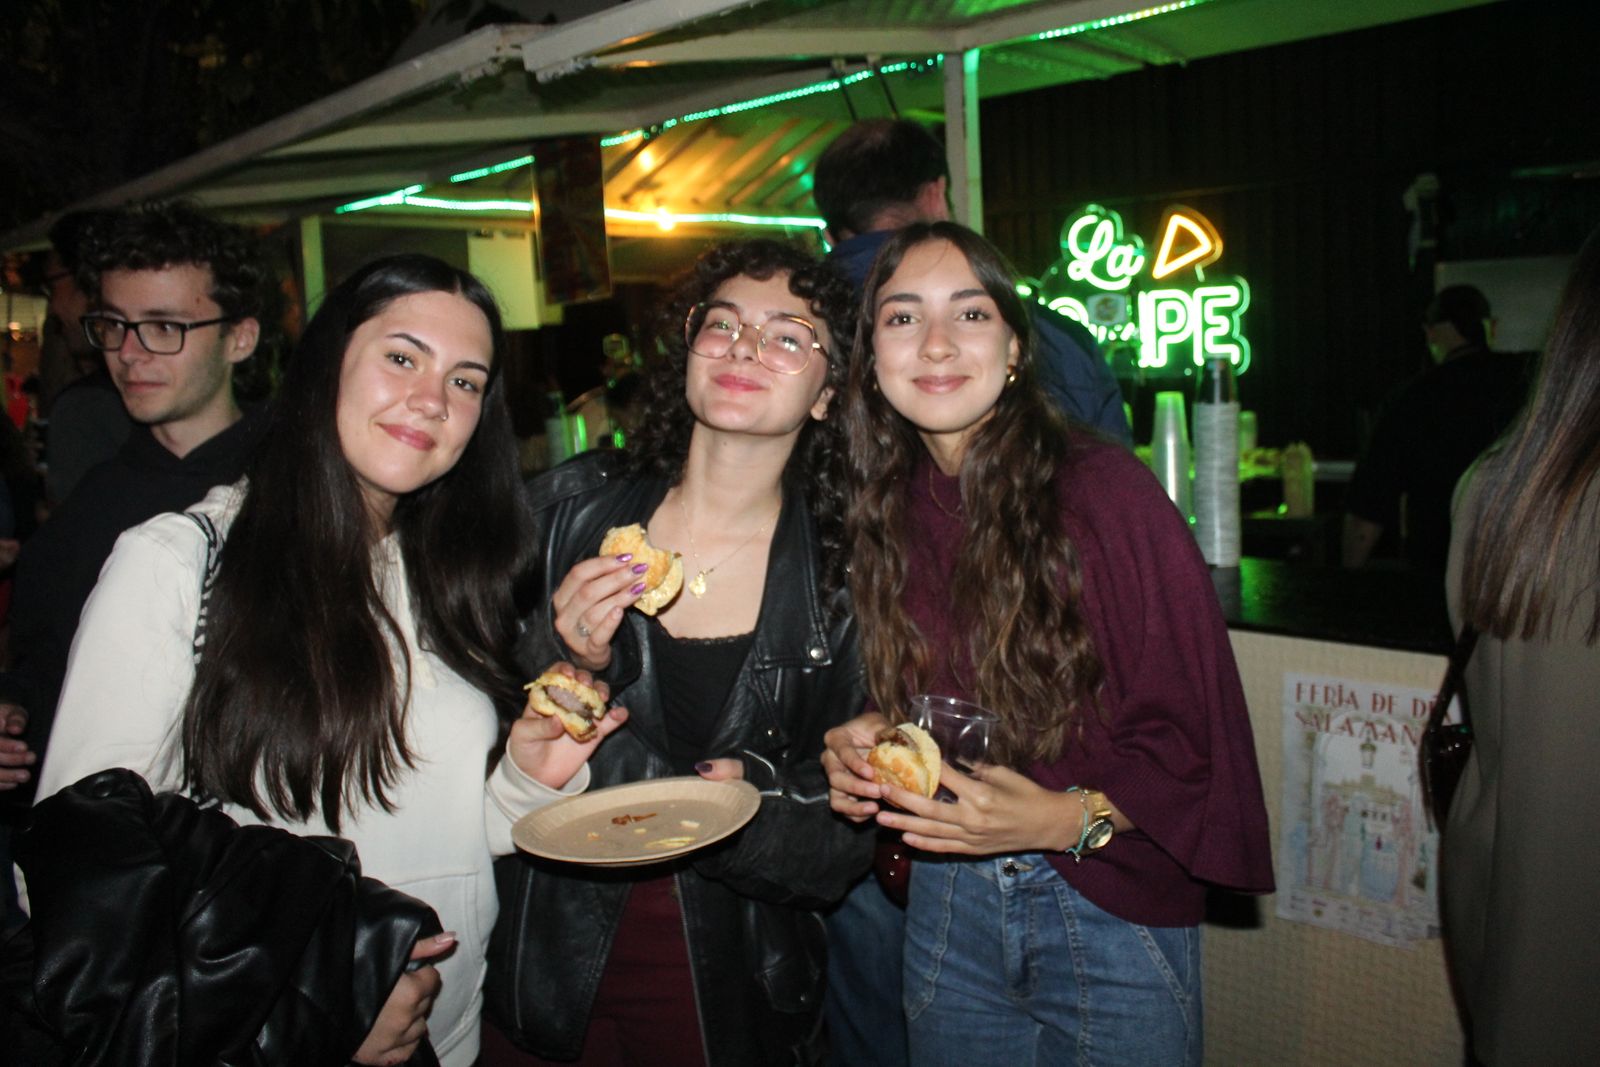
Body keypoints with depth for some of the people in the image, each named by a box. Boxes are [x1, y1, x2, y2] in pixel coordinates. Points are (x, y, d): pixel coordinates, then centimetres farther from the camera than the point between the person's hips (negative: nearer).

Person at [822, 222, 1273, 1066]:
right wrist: (864, 741, -6)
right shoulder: (886, 506, -1)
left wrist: (1062, 820, -25)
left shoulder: (1105, 493, -16)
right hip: (946, 905, 4)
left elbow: (1189, 736, -13)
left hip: (1110, 910, -4)